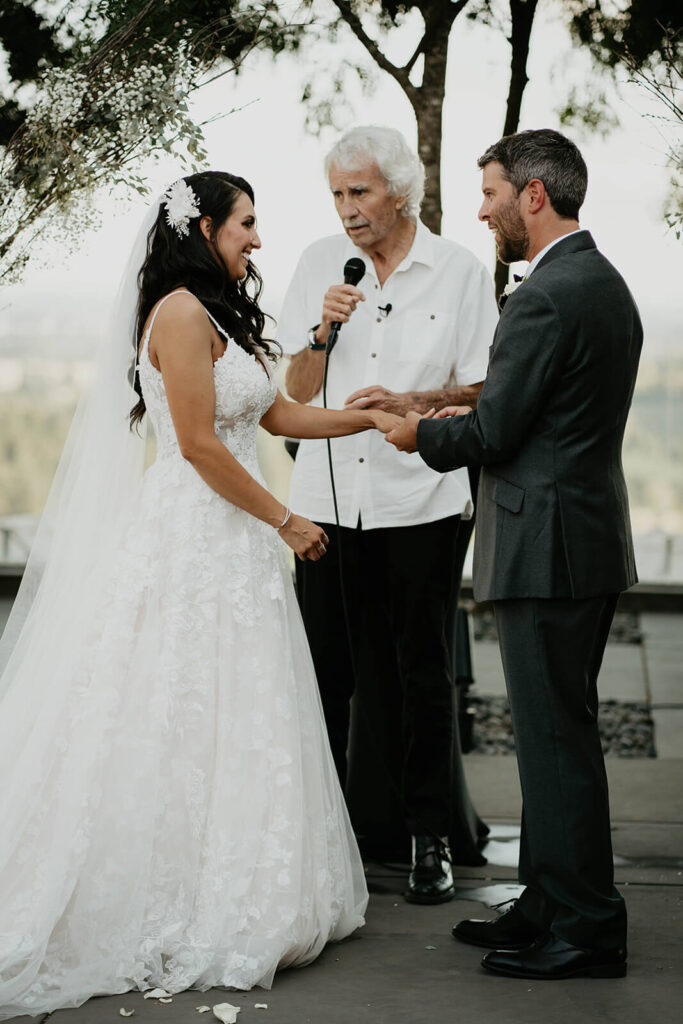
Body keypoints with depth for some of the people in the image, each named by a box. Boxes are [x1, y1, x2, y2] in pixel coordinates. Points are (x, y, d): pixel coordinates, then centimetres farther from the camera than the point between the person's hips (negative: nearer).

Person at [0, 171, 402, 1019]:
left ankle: (222, 905, 16)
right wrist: (284, 521, -11)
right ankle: (182, 917, 5)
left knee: (230, 721, 10)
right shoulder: (182, 312, -14)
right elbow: (197, 444, -18)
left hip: (229, 543, 10)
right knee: (186, 723, -4)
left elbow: (276, 415, 20)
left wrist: (368, 416, 15)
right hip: (194, 542, -10)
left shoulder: (222, 318, 16)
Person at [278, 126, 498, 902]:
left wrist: (410, 403, -14)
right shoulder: (320, 264, 7)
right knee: (326, 671, 5)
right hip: (329, 496, 2)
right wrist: (324, 329, -10)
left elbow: (483, 389, 1)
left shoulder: (457, 271, 1)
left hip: (419, 497, -2)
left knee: (420, 673, 4)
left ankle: (432, 838, 14)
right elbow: (296, 389, 8)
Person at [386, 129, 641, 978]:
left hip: (546, 550, -10)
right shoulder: (605, 284, 14)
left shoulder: (547, 298, -17)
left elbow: (492, 434, -16)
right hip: (590, 540, 10)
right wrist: (466, 416, 14)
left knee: (556, 740, -3)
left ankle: (584, 932, 5)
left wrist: (423, 436, 2)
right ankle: (550, 905, 25)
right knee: (560, 736, 15)